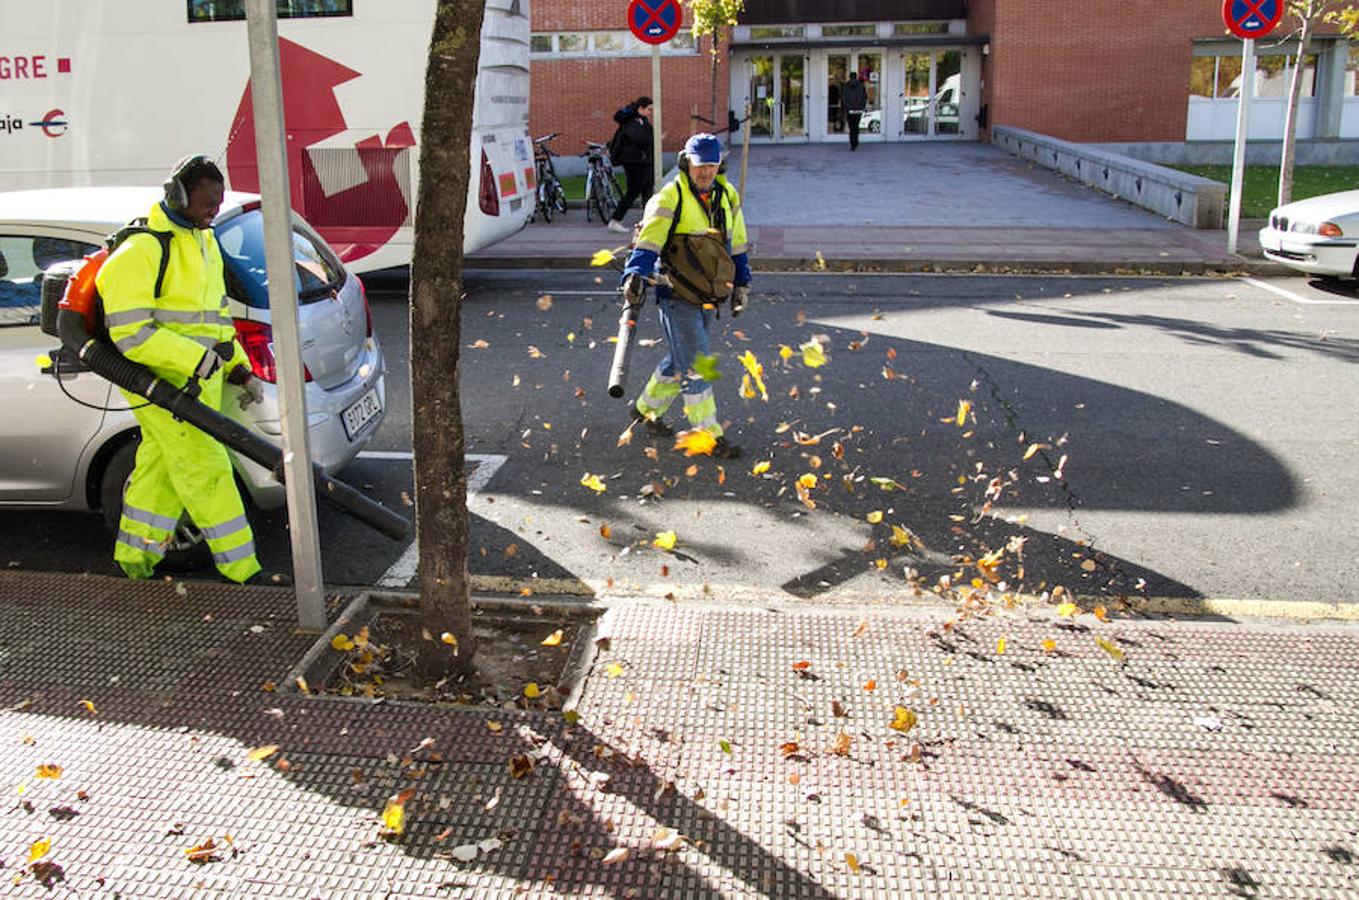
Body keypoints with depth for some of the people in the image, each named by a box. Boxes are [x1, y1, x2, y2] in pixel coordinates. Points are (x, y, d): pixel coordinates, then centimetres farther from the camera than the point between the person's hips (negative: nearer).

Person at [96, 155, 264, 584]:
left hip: (196, 381, 9)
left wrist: (240, 369, 16)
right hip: (164, 383, -9)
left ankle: (134, 557, 31)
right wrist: (199, 358, -24)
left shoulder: (204, 244, 15)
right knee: (206, 472, -7)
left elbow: (215, 315, 23)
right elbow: (130, 332, -21)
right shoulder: (142, 251, -16)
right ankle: (243, 570, -1)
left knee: (160, 468, 17)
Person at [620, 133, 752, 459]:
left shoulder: (727, 196, 9)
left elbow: (737, 244, 19)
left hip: (708, 296, 7)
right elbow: (649, 240, -22)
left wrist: (741, 285, 21)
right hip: (677, 296, -7)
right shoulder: (669, 198, -12)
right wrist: (635, 275, -37)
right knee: (696, 365, -7)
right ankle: (710, 435, 0)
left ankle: (646, 410, 37)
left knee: (680, 361, 18)